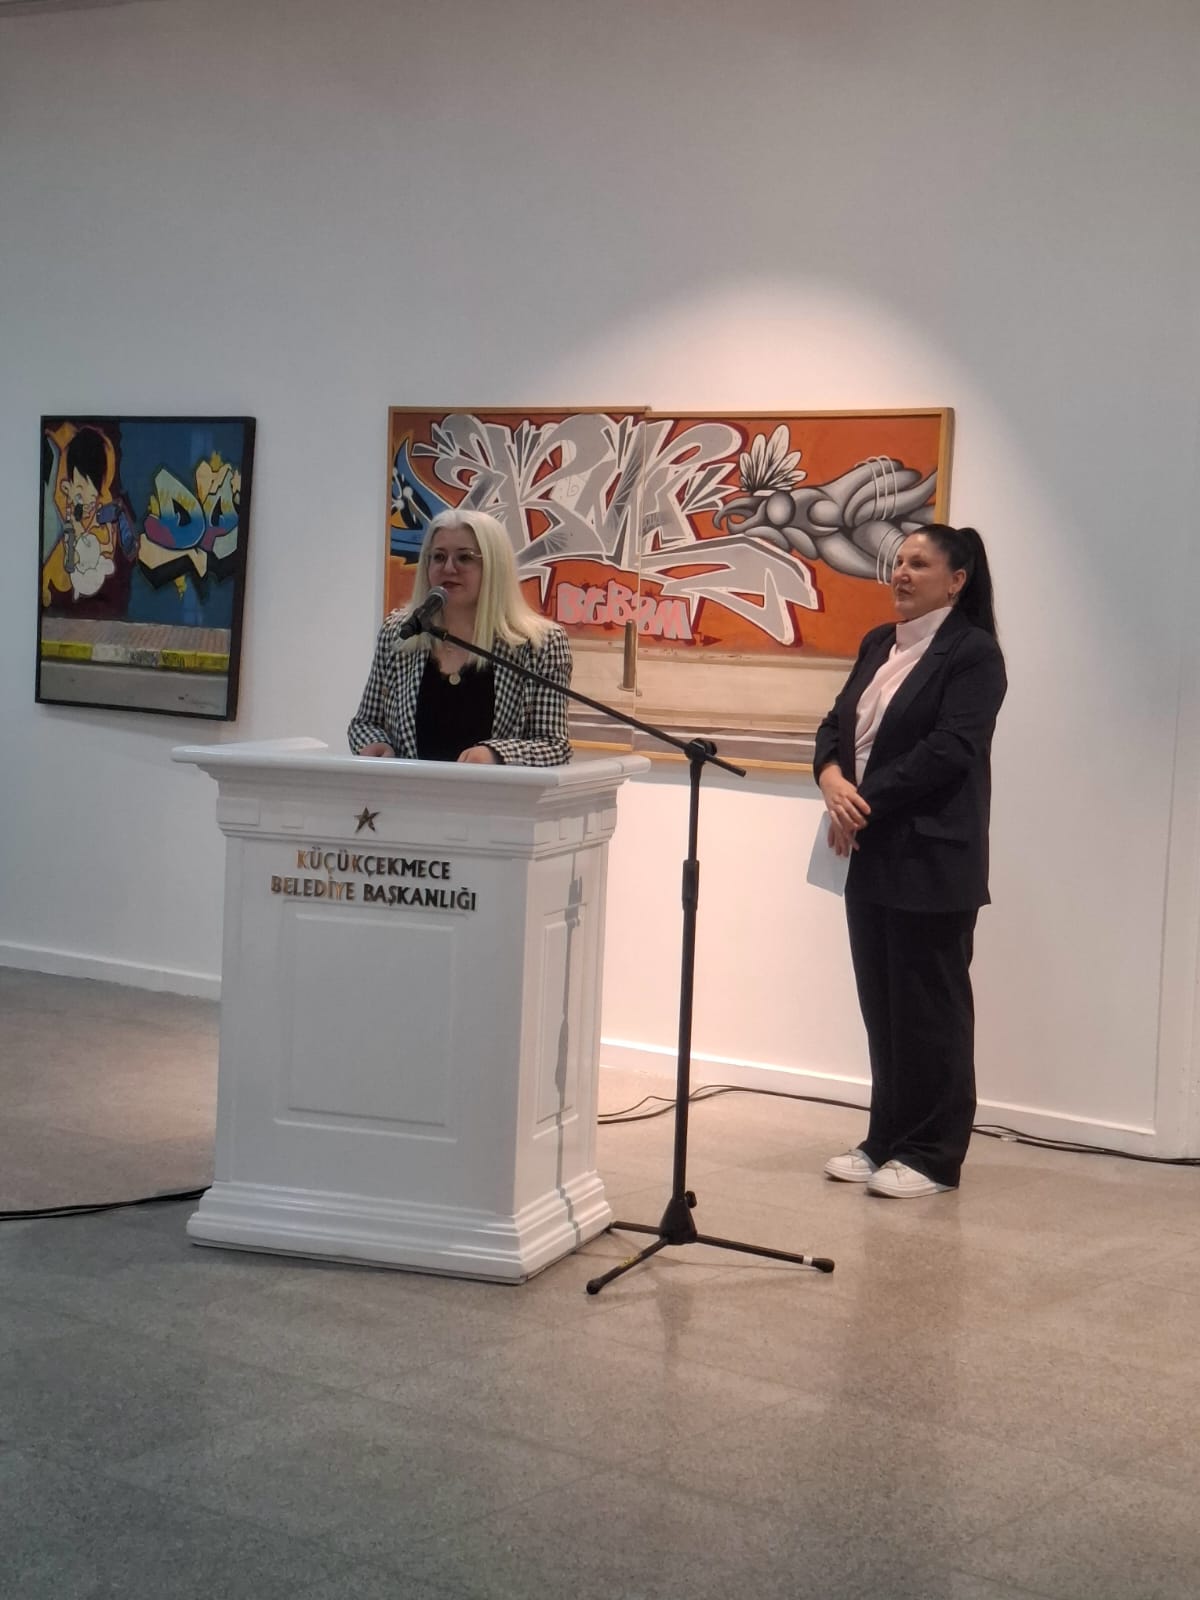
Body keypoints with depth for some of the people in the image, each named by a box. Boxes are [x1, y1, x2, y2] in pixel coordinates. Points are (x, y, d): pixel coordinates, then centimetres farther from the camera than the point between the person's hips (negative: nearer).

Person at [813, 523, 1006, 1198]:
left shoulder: (974, 653, -9)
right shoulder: (880, 644, 15)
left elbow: (948, 750, -18)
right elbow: (837, 723, 12)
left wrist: (867, 802, -18)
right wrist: (833, 779, -9)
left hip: (933, 861, -8)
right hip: (873, 857, 8)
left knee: (929, 1008, 0)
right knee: (881, 1003, 13)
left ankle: (933, 1156, 10)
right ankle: (887, 1141, 24)